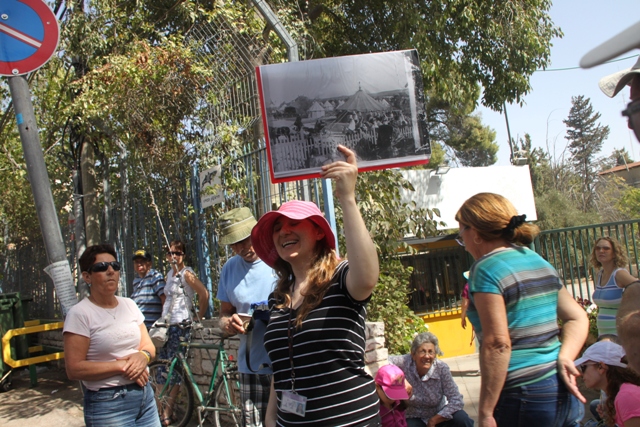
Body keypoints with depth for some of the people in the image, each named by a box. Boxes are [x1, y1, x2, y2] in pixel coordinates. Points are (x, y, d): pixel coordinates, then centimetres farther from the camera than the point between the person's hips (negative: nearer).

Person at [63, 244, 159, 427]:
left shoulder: (129, 305, 7)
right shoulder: (79, 313, -10)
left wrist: (143, 355, -10)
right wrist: (122, 366, -18)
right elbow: (74, 369, -15)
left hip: (145, 395, 5)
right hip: (107, 404, -5)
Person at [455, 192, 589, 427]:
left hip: (523, 398, -8)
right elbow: (578, 318, 12)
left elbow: (497, 344, -21)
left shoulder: (486, 269, -14)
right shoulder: (539, 262, 11)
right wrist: (564, 357, -2)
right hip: (563, 391, 8)